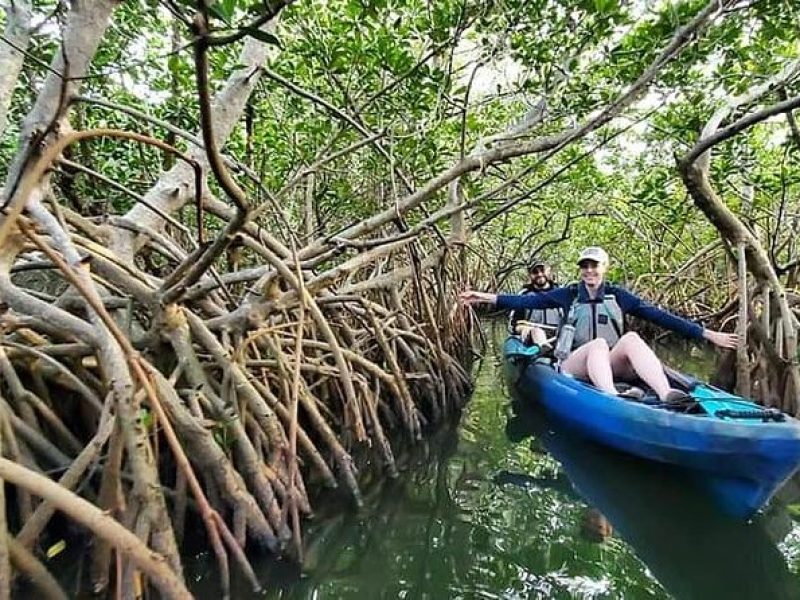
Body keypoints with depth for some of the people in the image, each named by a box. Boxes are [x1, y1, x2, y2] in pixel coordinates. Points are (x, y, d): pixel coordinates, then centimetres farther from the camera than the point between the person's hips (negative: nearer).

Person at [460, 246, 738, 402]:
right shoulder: (568, 294, 8)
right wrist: (487, 297, -12)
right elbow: (529, 300, -2)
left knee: (631, 338, -27)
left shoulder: (618, 296, 10)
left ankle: (666, 395, -50)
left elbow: (659, 316, 7)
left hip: (613, 367, 2)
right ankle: (613, 399, -59)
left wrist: (708, 334, 2)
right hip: (576, 365, -1)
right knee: (598, 344, -32)